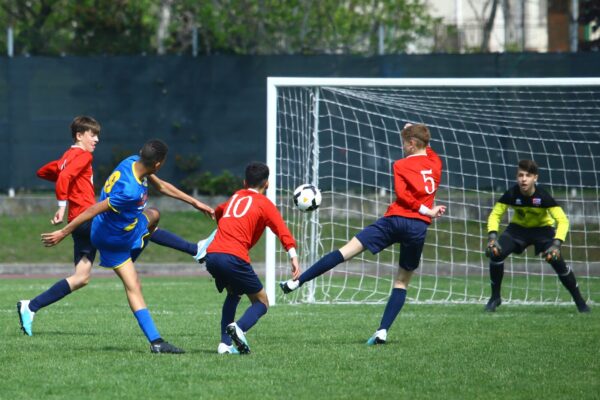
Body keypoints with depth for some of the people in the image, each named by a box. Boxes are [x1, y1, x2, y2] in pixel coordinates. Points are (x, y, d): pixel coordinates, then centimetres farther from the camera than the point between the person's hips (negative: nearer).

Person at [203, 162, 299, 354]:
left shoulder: (235, 197, 26)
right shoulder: (264, 204, 9)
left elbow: (217, 212, 48)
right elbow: (282, 230, -7)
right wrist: (293, 257, -17)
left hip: (211, 254, 6)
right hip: (234, 257, -6)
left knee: (233, 294, 29)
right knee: (261, 302, 6)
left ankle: (225, 343, 13)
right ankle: (239, 328, -24)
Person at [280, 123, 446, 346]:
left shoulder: (401, 165, 3)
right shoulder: (435, 162, 12)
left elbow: (402, 195, -9)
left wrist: (426, 210, -6)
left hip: (395, 219, -3)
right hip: (419, 227, 3)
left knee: (346, 251, -4)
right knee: (402, 282, 11)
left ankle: (297, 282, -4)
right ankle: (383, 331, 0)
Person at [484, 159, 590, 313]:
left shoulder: (543, 196, -30)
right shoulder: (512, 194, -25)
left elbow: (562, 220, -29)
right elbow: (495, 215, -16)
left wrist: (556, 244, -42)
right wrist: (492, 237, -33)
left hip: (542, 229, -2)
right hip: (518, 228, 2)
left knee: (557, 261, -22)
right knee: (495, 253, -21)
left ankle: (579, 301, -4)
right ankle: (495, 297, -2)